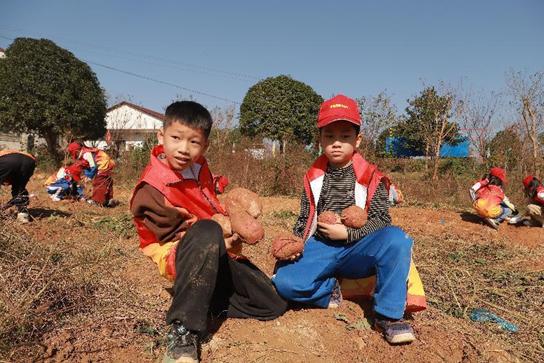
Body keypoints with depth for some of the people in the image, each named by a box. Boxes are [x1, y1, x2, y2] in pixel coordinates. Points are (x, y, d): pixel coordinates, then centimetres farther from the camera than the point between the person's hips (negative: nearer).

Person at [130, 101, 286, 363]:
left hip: (216, 255, 7)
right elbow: (175, 234, -17)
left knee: (274, 305, 3)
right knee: (207, 232, -45)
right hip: (177, 258, -7)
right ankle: (183, 333, -36)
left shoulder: (199, 168, 1)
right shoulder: (152, 189, -20)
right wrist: (219, 243, -20)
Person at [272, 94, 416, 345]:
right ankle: (329, 290, 4)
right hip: (319, 248, 2)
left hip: (356, 250, -1)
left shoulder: (370, 177, -2)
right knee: (283, 280, -26)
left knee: (397, 239, -33)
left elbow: (381, 220, -5)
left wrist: (348, 233, -17)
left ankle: (389, 315, -16)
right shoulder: (314, 177, 6)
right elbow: (304, 219, 11)